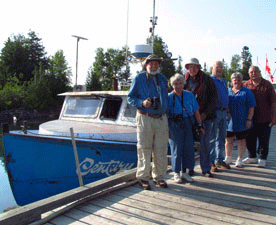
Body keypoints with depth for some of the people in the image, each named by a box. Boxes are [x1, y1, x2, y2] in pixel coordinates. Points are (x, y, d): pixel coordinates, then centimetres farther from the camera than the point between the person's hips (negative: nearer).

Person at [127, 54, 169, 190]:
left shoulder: (163, 79, 15)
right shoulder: (139, 78, 2)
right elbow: (130, 98, 1)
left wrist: (166, 111, 14)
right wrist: (142, 103, -17)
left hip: (161, 119, 4)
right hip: (145, 118, -4)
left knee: (161, 150, 7)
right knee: (144, 149, 0)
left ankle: (159, 176, 21)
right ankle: (143, 177, 13)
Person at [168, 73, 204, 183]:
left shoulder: (190, 95, 7)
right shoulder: (169, 97, -2)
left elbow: (196, 111, 10)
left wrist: (200, 125, 7)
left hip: (187, 124, 3)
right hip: (174, 125, -3)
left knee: (188, 147, 5)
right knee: (176, 148, 0)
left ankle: (184, 172, 20)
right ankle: (176, 173, 15)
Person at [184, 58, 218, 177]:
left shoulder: (207, 80, 2)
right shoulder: (184, 80, 7)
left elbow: (213, 98, 0)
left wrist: (205, 113, -9)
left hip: (205, 117, -1)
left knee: (205, 144, 3)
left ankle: (206, 168, 15)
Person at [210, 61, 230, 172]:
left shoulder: (224, 81, 18)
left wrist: (227, 110, 19)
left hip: (223, 112, 8)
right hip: (214, 112, -8)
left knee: (221, 138, 12)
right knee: (212, 138, -2)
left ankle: (219, 160, 22)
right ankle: (211, 162, 6)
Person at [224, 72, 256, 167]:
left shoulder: (247, 92, 0)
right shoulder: (227, 91, 10)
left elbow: (251, 107, -4)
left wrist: (249, 119, -11)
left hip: (242, 123, -3)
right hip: (229, 122, 3)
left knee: (241, 141, 5)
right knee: (228, 140, 10)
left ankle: (239, 160, 18)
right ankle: (228, 158, 26)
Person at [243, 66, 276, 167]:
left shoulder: (267, 85, -1)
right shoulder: (246, 85, 5)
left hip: (265, 119, -3)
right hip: (250, 119, 3)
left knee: (264, 140, 4)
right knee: (250, 139, 11)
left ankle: (262, 159, 19)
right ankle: (252, 157, 28)